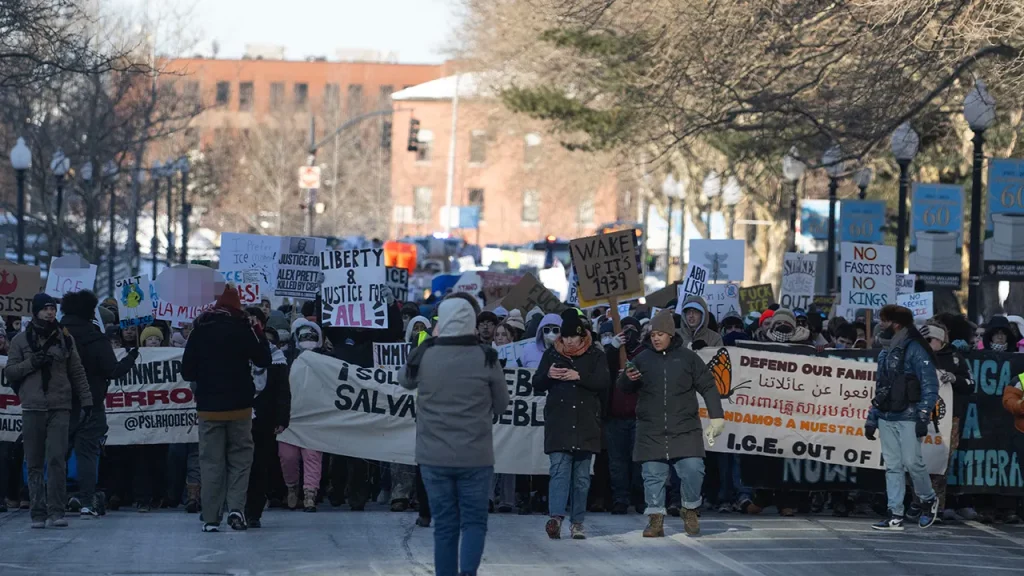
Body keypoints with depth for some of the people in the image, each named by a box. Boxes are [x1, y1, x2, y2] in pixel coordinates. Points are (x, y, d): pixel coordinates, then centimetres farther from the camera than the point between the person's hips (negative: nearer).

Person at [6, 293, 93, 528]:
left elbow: (77, 372, 12)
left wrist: (86, 400, 7)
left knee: (57, 459, -11)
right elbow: (9, 372, 7)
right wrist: (31, 363, -9)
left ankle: (56, 511, -12)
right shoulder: (21, 340, 9)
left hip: (60, 408, -1)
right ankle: (38, 512, 5)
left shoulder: (65, 339, 10)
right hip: (32, 409, 1)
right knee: (34, 463, 1)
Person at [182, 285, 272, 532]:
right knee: (240, 457, 9)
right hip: (239, 405, -1)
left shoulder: (200, 329, 0)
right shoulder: (243, 327, -6)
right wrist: (259, 334, 12)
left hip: (208, 407, 1)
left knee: (211, 461, 5)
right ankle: (236, 507, -8)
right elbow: (263, 360, 1)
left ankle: (211, 518, 3)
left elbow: (187, 371, 2)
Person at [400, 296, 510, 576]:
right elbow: (501, 405, 3)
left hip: (434, 456, 1)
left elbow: (405, 380, 18)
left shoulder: (423, 356, -5)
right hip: (476, 456, -1)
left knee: (444, 524, 9)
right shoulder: (486, 359, -7)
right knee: (474, 520, 5)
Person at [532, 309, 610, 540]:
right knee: (559, 469, -13)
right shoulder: (552, 354, 10)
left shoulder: (595, 355, 5)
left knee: (581, 475, 4)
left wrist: (579, 376, -19)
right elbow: (537, 385, 10)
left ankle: (577, 522, 10)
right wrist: (548, 375, -11)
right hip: (558, 423, 0)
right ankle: (556, 517, -24)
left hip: (586, 424, 0)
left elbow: (604, 382, -6)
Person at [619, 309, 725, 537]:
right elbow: (624, 388, 11)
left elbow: (708, 387, 7)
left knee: (693, 470, -10)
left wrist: (717, 417, 0)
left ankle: (690, 510, 11)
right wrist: (628, 379, -13)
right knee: (653, 475, 0)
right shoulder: (643, 359, 7)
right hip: (651, 431, 1)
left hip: (684, 430, -1)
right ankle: (656, 519, 8)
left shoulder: (688, 357, 5)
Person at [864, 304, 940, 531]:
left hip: (907, 417, -7)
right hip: (886, 417, 7)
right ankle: (895, 516, 4)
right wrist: (871, 418, 17)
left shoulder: (915, 350, -8)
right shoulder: (885, 352, 17)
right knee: (892, 466, 4)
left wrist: (923, 417, -17)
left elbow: (930, 385, -11)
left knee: (912, 462, -8)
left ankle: (929, 501, 17)